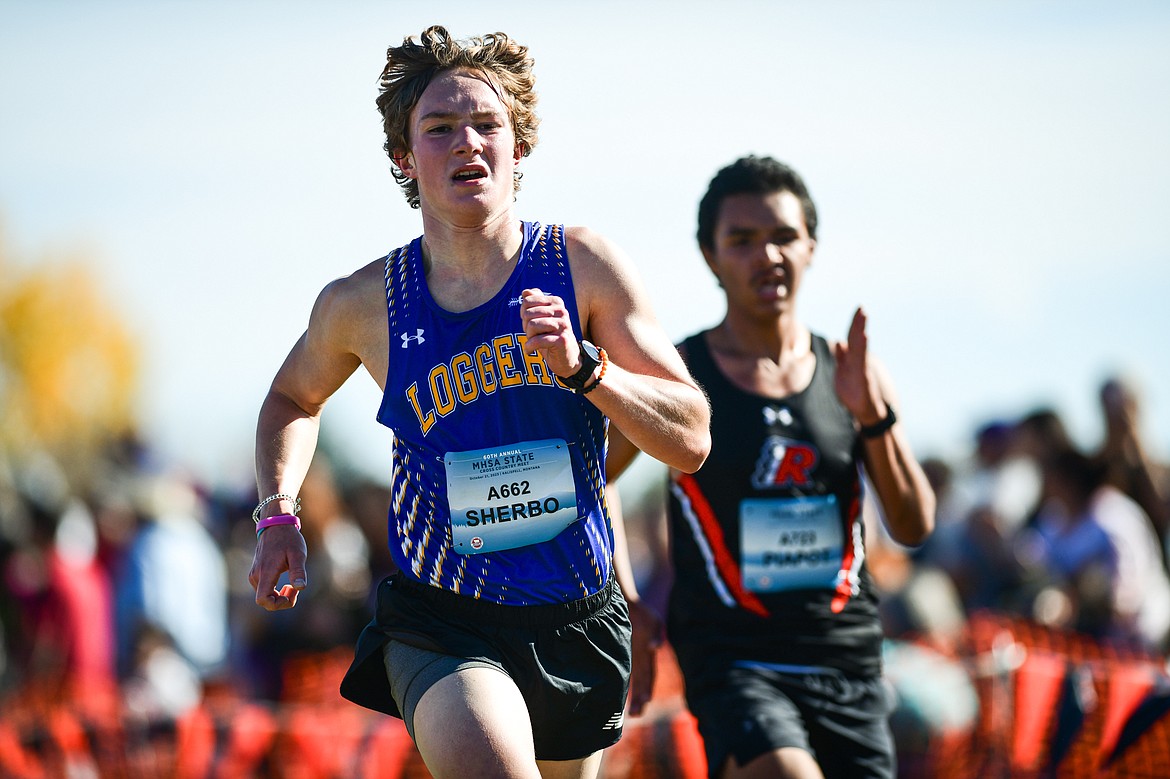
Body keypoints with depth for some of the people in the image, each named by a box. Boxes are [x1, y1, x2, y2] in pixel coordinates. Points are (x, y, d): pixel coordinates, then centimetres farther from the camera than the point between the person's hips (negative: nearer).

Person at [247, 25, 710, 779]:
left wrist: (583, 365, -24)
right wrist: (278, 514, 5)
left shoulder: (583, 265, -6)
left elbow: (691, 440, -9)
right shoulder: (362, 304, -4)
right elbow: (294, 397, 20)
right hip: (440, 625, -2)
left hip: (577, 624, 2)